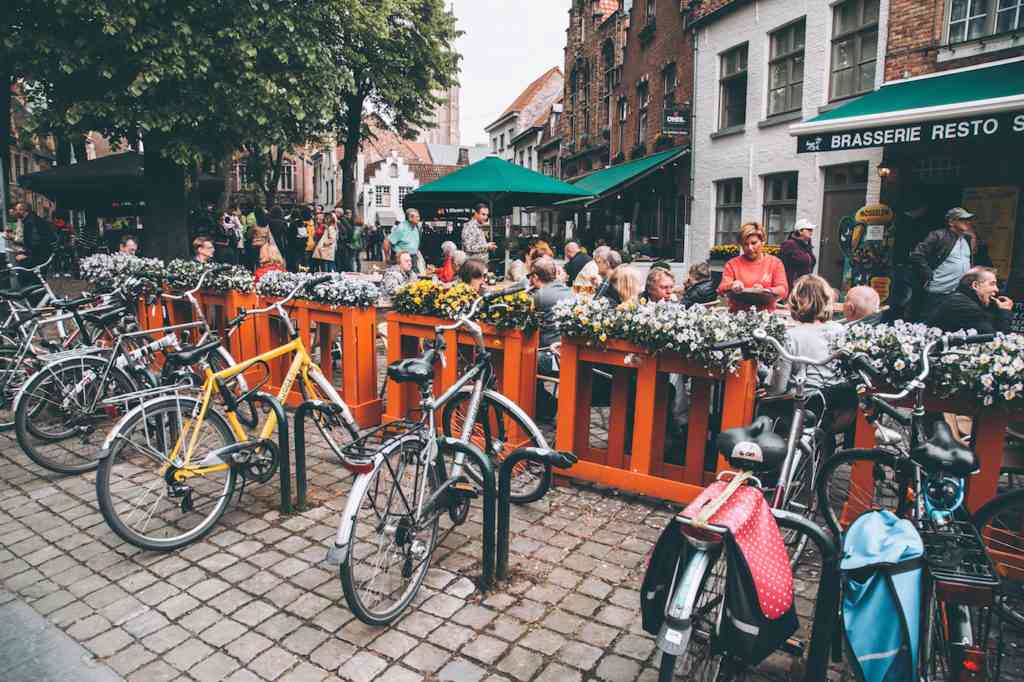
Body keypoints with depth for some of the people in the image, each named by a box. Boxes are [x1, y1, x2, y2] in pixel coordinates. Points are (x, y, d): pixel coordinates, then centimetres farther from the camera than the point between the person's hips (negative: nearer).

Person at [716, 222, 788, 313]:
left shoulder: (775, 263, 11)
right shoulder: (732, 264, 11)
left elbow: (783, 290, 1)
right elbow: (721, 289, 2)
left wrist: (765, 291, -18)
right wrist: (731, 286, -19)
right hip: (737, 315, 0)